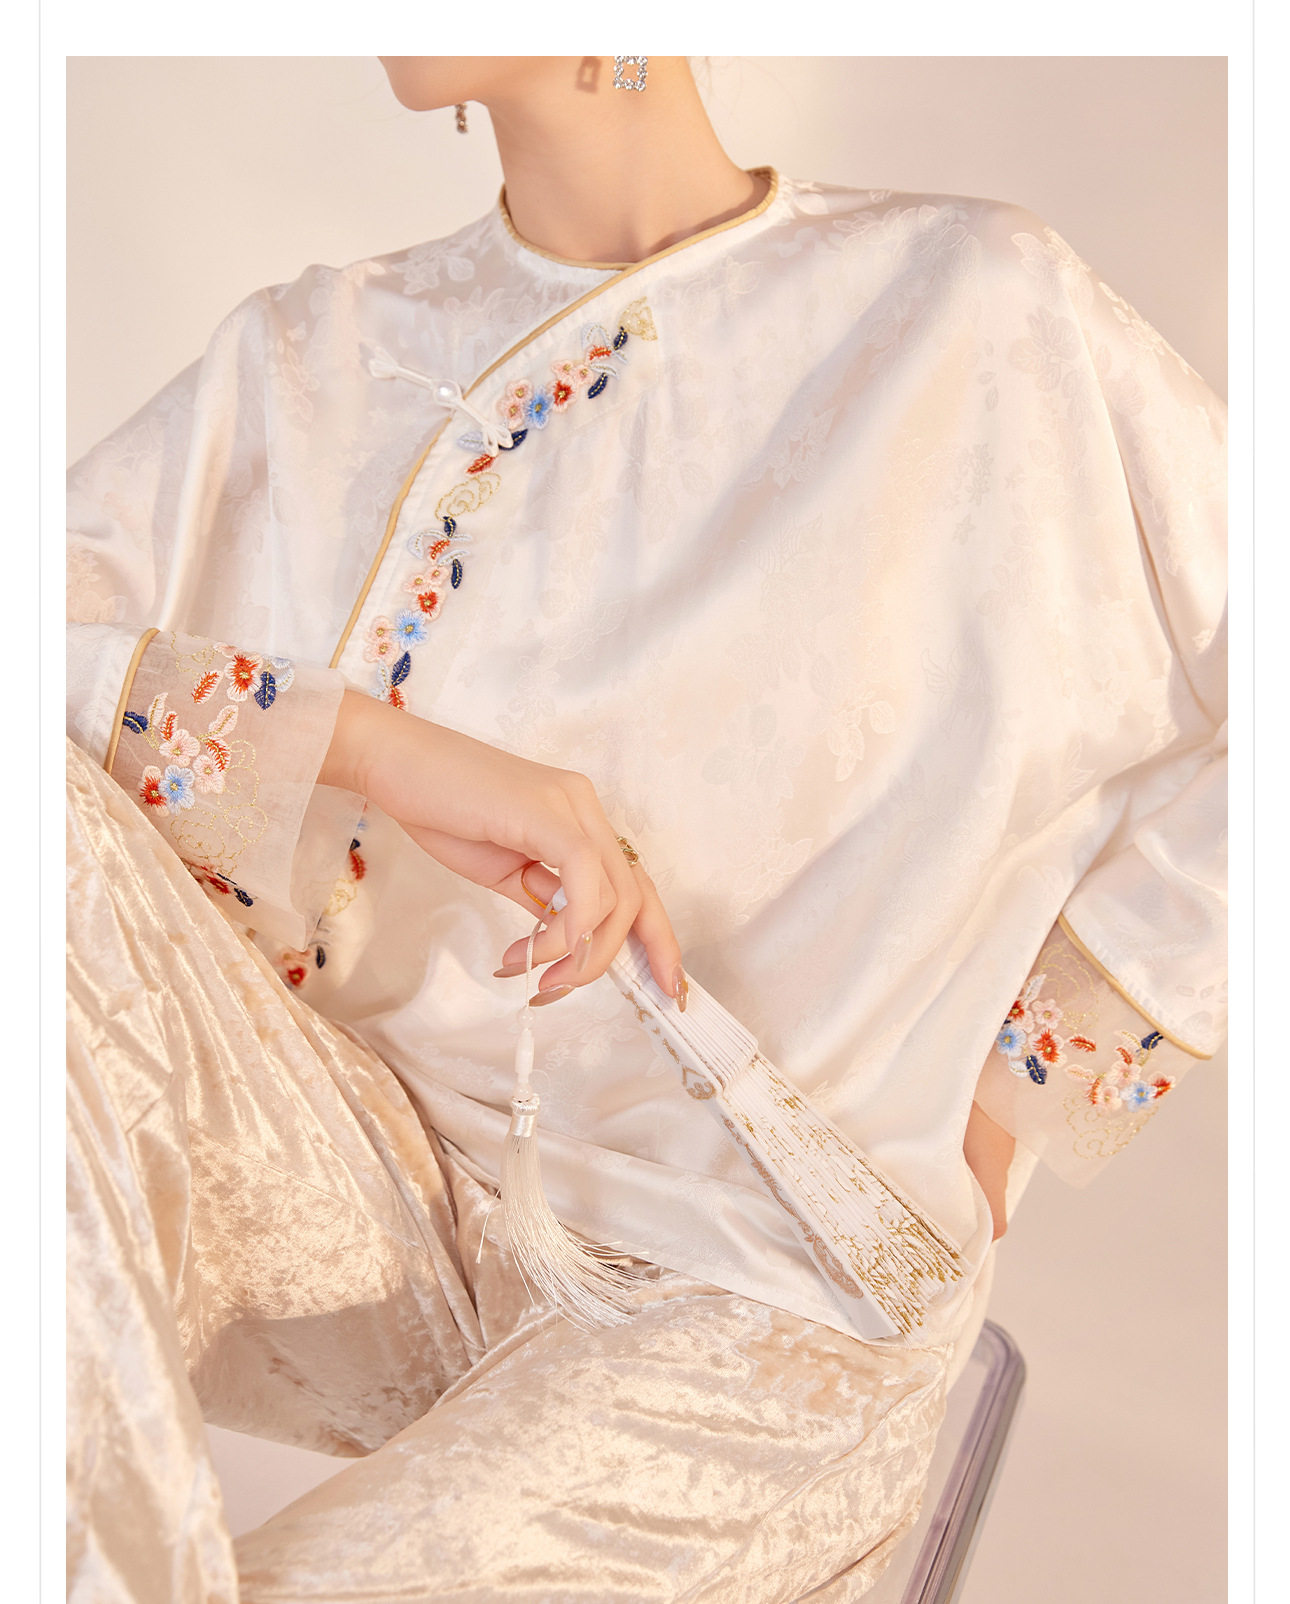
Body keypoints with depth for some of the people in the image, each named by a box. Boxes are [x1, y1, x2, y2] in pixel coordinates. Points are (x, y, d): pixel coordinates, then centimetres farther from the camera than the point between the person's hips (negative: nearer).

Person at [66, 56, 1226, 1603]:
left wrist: (1010, 1097, 0)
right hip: (382, 1203, 5)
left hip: (752, 1295, -4)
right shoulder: (308, 358, 7)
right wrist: (366, 743, -20)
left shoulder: (972, 307, -3)